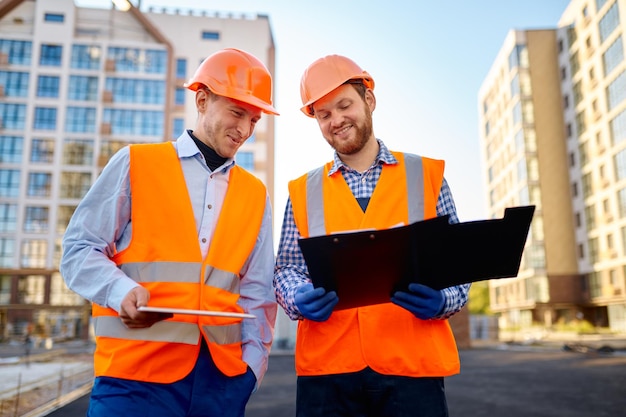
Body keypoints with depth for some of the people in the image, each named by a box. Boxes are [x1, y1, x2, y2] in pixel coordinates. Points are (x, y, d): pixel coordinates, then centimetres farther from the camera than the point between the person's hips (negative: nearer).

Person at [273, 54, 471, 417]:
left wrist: (440, 301, -15)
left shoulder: (428, 175, 7)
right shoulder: (303, 191, 10)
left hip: (413, 365, 0)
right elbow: (287, 270, 8)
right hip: (326, 368, 1)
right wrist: (300, 300, -13)